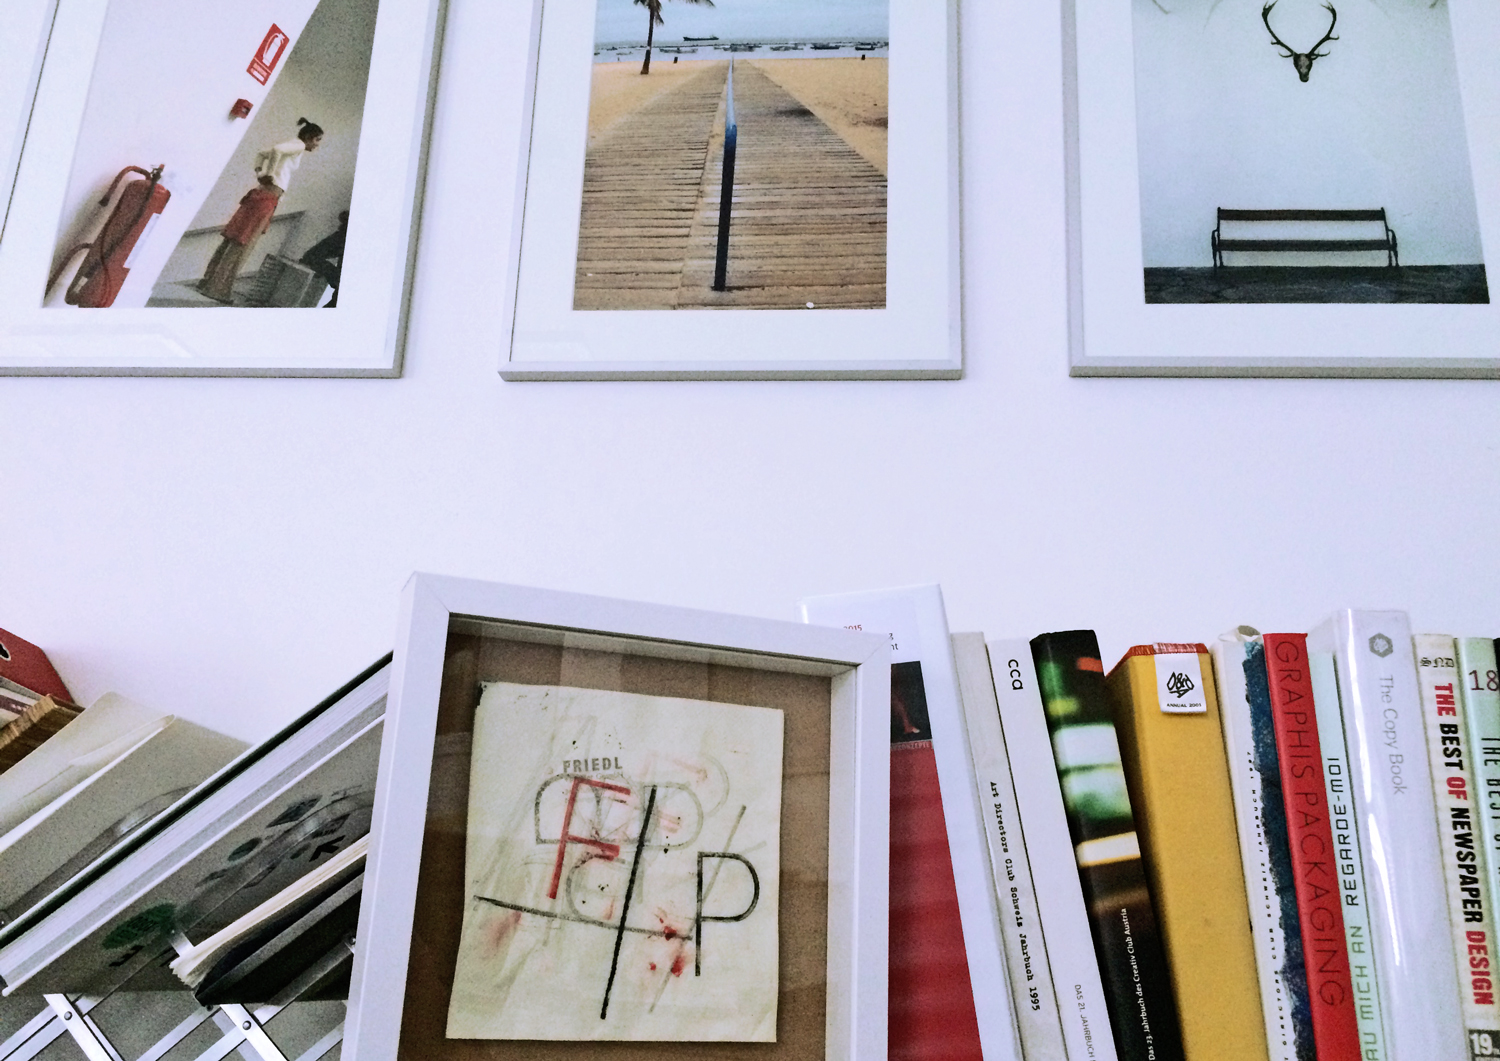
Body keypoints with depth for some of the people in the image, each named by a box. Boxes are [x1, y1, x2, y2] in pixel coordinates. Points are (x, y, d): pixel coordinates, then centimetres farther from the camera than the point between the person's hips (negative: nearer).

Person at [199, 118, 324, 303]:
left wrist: (259, 172, 14)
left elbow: (261, 154, 27)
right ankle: (218, 289, -4)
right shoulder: (299, 145, -6)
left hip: (261, 194, 9)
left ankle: (210, 283, 15)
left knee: (233, 241, 10)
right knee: (242, 244, -6)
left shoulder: (292, 147, 21)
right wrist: (269, 174, -16)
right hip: (267, 197, -9)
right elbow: (276, 149, -25)